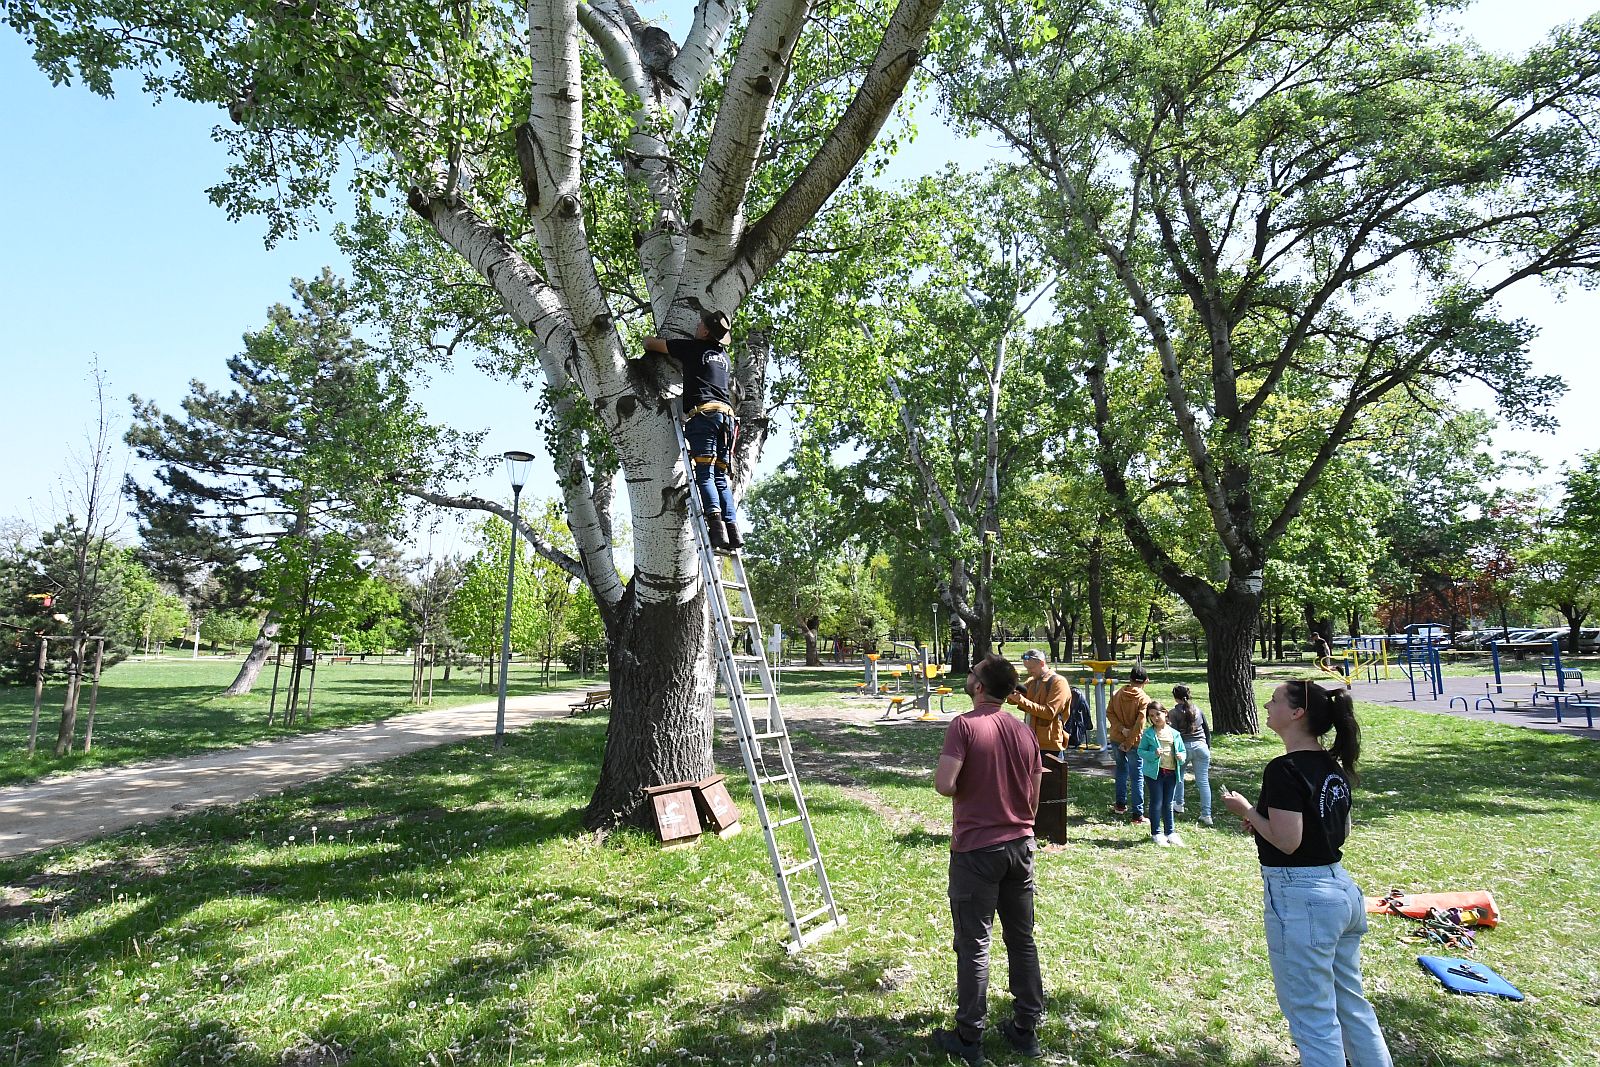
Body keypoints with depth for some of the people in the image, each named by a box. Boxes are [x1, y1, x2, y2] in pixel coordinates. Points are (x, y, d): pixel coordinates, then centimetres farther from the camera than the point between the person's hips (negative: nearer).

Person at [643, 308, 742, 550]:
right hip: (726, 414, 6)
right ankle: (732, 528, -6)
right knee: (720, 477, 5)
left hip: (703, 414, -6)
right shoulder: (724, 355, 24)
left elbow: (649, 342, 16)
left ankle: (716, 525, -25)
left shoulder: (693, 348, 7)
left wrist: (648, 343, 37)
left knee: (705, 474, -11)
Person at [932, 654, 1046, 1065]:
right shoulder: (1025, 731, 4)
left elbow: (944, 785, -22)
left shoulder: (964, 725, -14)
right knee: (1022, 940, 15)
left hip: (975, 850, -5)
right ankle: (1026, 1030, 26)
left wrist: (967, 786, -1)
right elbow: (1034, 800, 10)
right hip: (1020, 846, 6)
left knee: (973, 946, 5)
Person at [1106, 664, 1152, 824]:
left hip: (1116, 738, 5)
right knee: (1137, 777, 1)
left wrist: (1121, 728, -10)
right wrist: (1128, 743, -15)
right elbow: (1139, 725, -18)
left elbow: (1109, 713, -4)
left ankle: (1121, 804, 31)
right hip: (1134, 742, -5)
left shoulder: (1117, 694, 1)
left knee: (1121, 769, 24)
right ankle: (1138, 815, 2)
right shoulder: (1144, 699, -14)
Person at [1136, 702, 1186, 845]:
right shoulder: (1148, 733, -2)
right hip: (1155, 772, -3)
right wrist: (1153, 754, -19)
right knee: (1156, 803, 2)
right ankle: (1156, 833, 11)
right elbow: (1141, 751, -1)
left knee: (1168, 804, 13)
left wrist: (1181, 757, -9)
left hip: (1171, 772, 3)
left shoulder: (1174, 733, 8)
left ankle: (1170, 832, 24)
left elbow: (1182, 751, 14)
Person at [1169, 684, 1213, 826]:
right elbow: (1207, 729, 15)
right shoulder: (1198, 709, 10)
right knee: (1203, 781, 2)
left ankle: (1178, 804, 31)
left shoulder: (1174, 712, -4)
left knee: (1178, 775, 22)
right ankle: (1206, 815, -2)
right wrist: (1208, 748, 23)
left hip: (1184, 746, -3)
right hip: (1201, 746, 3)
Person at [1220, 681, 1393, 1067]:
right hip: (1341, 888, 9)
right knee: (1350, 1002, 22)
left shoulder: (1284, 770, -21)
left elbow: (1287, 841, -23)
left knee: (1313, 1015, 5)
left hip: (1301, 898, -9)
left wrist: (1247, 811, -9)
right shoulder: (1334, 767, 7)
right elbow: (1342, 831, 15)